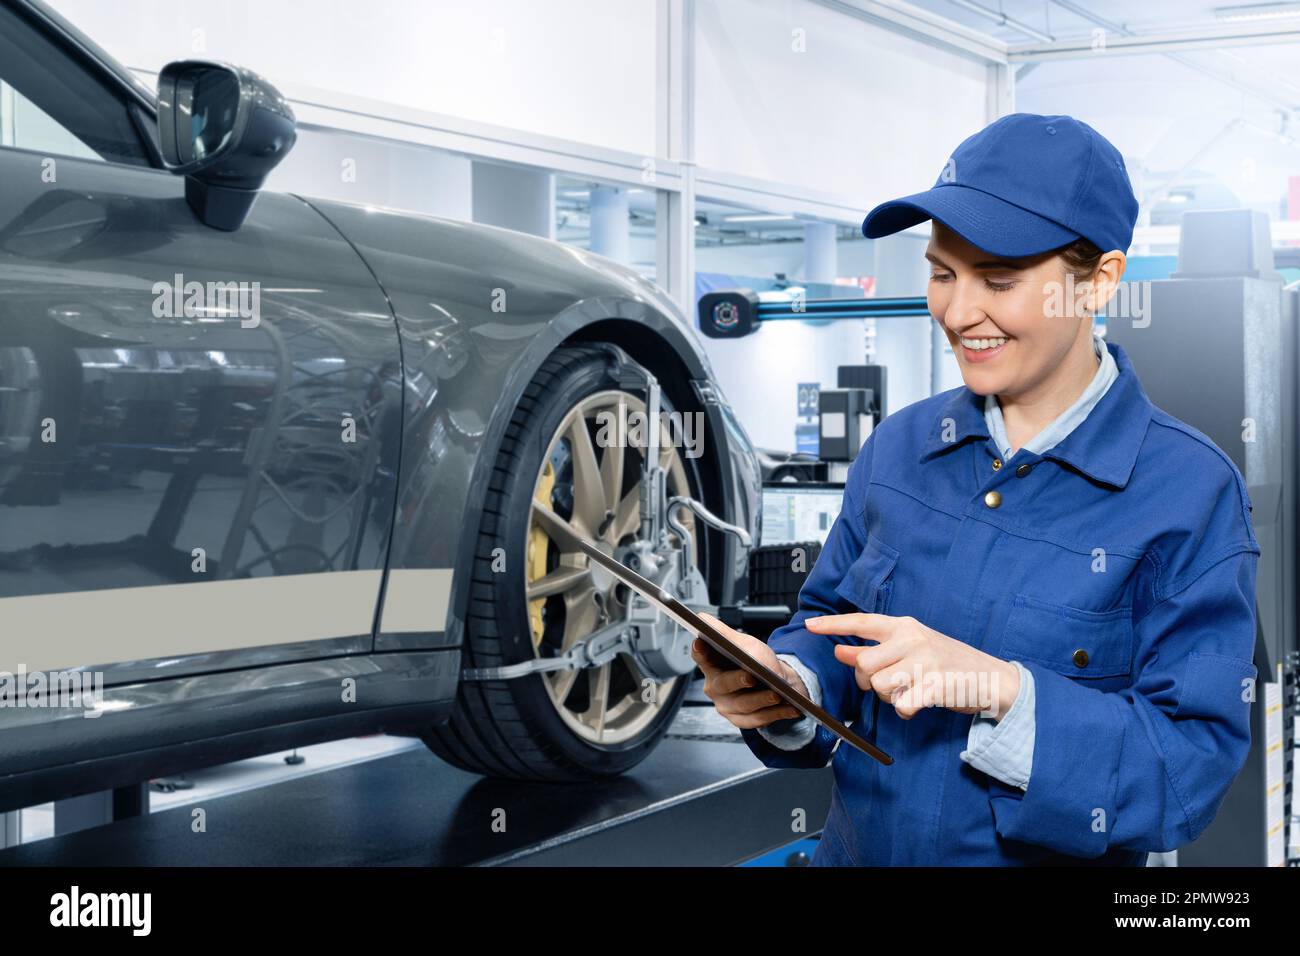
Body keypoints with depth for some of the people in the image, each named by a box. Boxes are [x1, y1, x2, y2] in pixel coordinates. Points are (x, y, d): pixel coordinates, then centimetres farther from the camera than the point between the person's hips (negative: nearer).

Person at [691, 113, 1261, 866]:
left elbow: (1194, 768, -20)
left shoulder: (1190, 493, -16)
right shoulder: (898, 446, -2)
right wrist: (783, 689, -16)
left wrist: (1001, 691, -32)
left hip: (1056, 855, -4)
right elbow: (830, 627, 4)